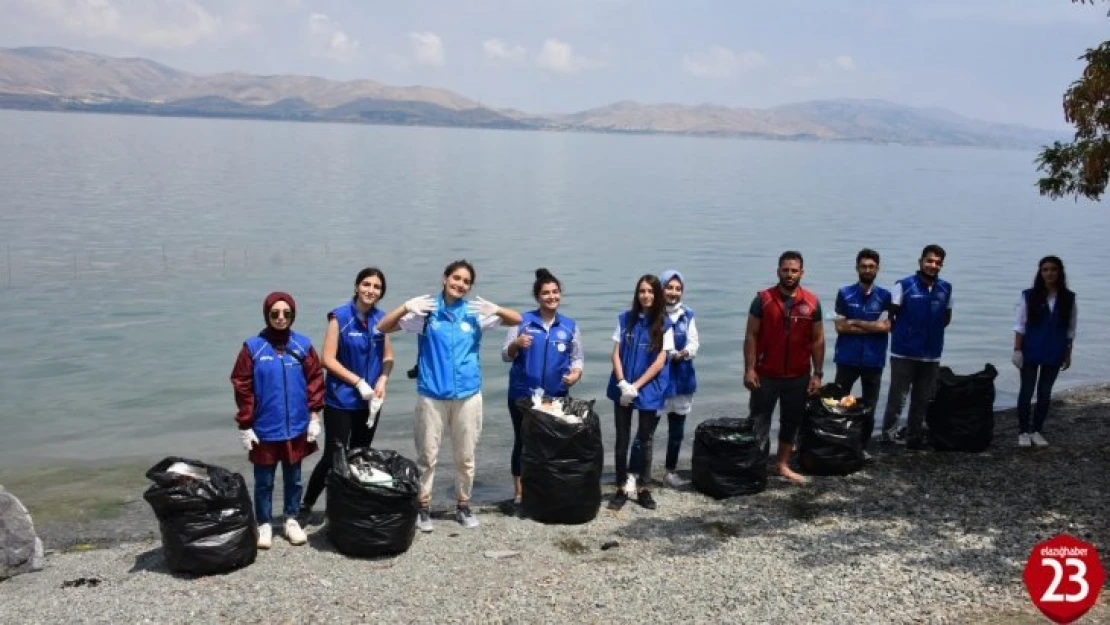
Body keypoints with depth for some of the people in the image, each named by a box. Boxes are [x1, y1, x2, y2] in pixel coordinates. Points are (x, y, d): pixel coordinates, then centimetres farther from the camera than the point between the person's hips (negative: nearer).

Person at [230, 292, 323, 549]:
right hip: (264, 429, -2)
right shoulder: (253, 347, -8)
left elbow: (315, 379, 4)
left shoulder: (303, 344, -1)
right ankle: (264, 525, 23)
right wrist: (245, 425, -6)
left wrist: (314, 415, 1)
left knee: (293, 478, 14)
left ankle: (292, 520, 29)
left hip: (296, 427, 2)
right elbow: (242, 387, -5)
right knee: (264, 481, 9)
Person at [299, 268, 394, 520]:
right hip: (341, 401, -5)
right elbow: (329, 360, -13)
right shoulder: (339, 317, -11)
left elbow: (388, 356, 11)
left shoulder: (381, 319, 3)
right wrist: (359, 382, -15)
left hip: (370, 401, 5)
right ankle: (306, 505, 12)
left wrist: (382, 380, -8)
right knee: (334, 456, -5)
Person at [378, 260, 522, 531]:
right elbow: (383, 327, -3)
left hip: (468, 395, 2)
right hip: (431, 395, -2)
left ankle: (463, 505, 27)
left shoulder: (475, 312, 2)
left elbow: (517, 320, 5)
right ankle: (423, 507, 18)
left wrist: (497, 310, -15)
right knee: (427, 455, 4)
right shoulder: (426, 310, -2)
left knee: (465, 456, 11)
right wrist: (405, 307, -20)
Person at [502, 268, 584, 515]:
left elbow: (577, 357, 11)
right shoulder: (522, 321, -1)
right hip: (522, 394, -2)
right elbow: (506, 355, -2)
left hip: (555, 396, 2)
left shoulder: (570, 326, 5)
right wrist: (517, 344, -23)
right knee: (522, 442, 4)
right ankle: (519, 495, 13)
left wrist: (576, 373, -10)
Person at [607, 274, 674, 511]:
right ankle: (622, 488, 14)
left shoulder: (664, 324, -4)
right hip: (623, 388, 2)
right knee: (622, 439, 5)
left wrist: (636, 386, -13)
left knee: (645, 440, 9)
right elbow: (616, 354, 1)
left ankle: (644, 489, 19)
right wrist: (622, 384, -12)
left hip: (649, 390, -1)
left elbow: (660, 361, -8)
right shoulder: (625, 319, 1)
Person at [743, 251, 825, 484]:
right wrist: (749, 369, -12)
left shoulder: (812, 303, 1)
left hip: (798, 376, 3)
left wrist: (817, 373, 1)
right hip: (766, 375, -3)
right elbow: (751, 336, -5)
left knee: (791, 421, 12)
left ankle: (783, 464, 26)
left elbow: (817, 340, 5)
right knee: (759, 421, 4)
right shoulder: (763, 299, -6)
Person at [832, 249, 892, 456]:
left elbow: (885, 326, -10)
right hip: (847, 358, -1)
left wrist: (854, 322, -10)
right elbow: (840, 327, -7)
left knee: (869, 407, 8)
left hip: (874, 360, 1)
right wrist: (871, 326, -10)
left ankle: (863, 447, 21)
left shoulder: (885, 296, 2)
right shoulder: (844, 294, 1)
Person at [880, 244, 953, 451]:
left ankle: (915, 438, 23)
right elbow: (891, 316, -3)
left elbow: (946, 317, 18)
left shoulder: (946, 289, 7)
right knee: (897, 398, -5)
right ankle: (889, 435, 1)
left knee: (923, 400, 12)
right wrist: (902, 334, 0)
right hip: (904, 352, -5)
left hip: (931, 354, 5)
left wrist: (930, 331, 8)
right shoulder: (903, 285, -7)